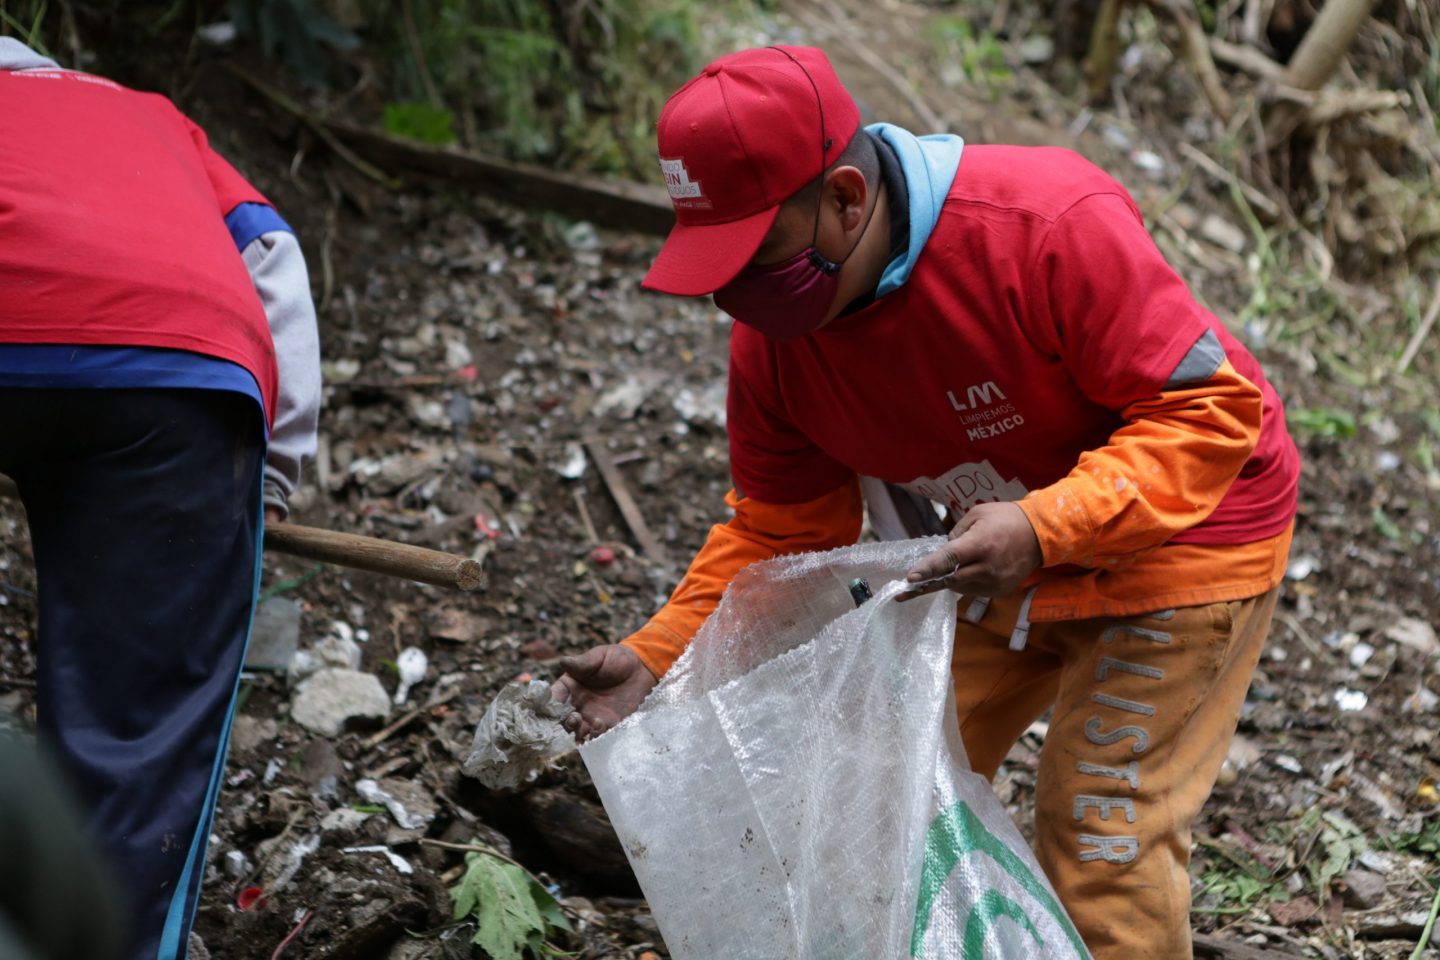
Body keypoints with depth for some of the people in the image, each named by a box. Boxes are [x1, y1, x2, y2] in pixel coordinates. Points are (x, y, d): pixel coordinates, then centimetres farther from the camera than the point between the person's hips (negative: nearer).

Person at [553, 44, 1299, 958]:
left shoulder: (1054, 226, -34)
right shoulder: (774, 336, -13)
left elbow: (1210, 411, -30)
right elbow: (779, 532, -2)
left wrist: (1043, 528, -44)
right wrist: (657, 655, -16)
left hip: (1181, 536, -6)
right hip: (997, 550, 6)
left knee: (1102, 844, -9)